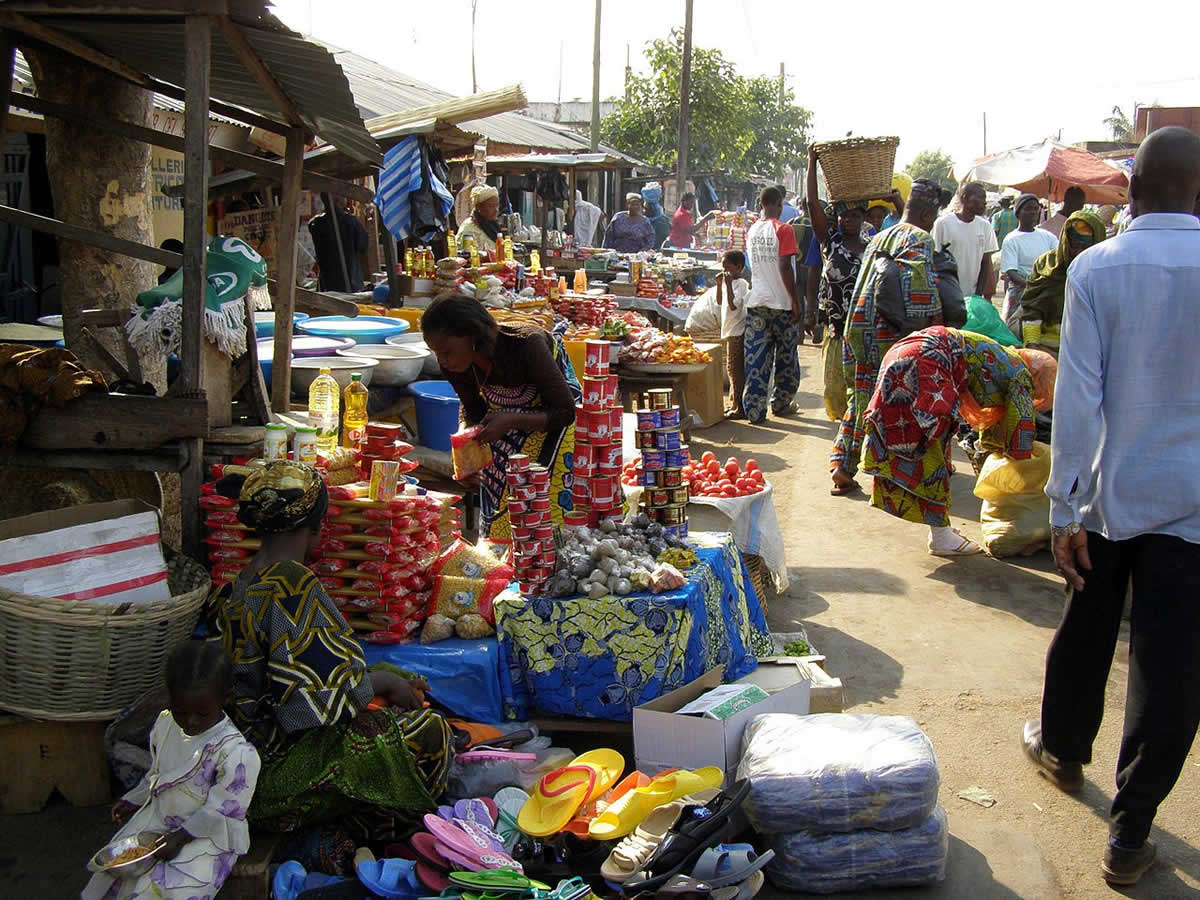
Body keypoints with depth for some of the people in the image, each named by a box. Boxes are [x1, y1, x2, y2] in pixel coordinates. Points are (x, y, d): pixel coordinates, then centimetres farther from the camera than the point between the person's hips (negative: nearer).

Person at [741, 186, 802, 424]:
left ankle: (754, 409, -1)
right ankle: (781, 403, 22)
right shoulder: (783, 230, -11)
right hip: (782, 303, -4)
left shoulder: (751, 231, 7)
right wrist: (796, 301, -12)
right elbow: (785, 268, -17)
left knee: (756, 359, 3)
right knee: (785, 356, 12)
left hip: (756, 302, 4)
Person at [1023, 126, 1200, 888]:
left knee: (1086, 632, 22)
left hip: (1109, 490, 1)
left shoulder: (1096, 269, -9)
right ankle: (1131, 832, 12)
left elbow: (1078, 396, -10)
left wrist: (1064, 508, -6)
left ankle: (1063, 748, 45)